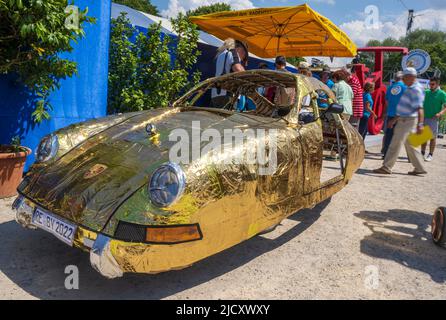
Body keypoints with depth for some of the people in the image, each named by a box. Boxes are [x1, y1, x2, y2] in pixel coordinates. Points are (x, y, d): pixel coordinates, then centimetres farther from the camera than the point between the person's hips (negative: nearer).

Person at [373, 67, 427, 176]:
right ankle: (419, 168, 21)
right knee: (409, 146, 14)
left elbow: (419, 108, -25)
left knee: (395, 144, -7)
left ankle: (386, 167, -2)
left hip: (407, 121, -10)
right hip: (403, 120, 10)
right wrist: (395, 119, 25)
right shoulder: (410, 89, 17)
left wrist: (420, 124, -33)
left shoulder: (416, 90, -15)